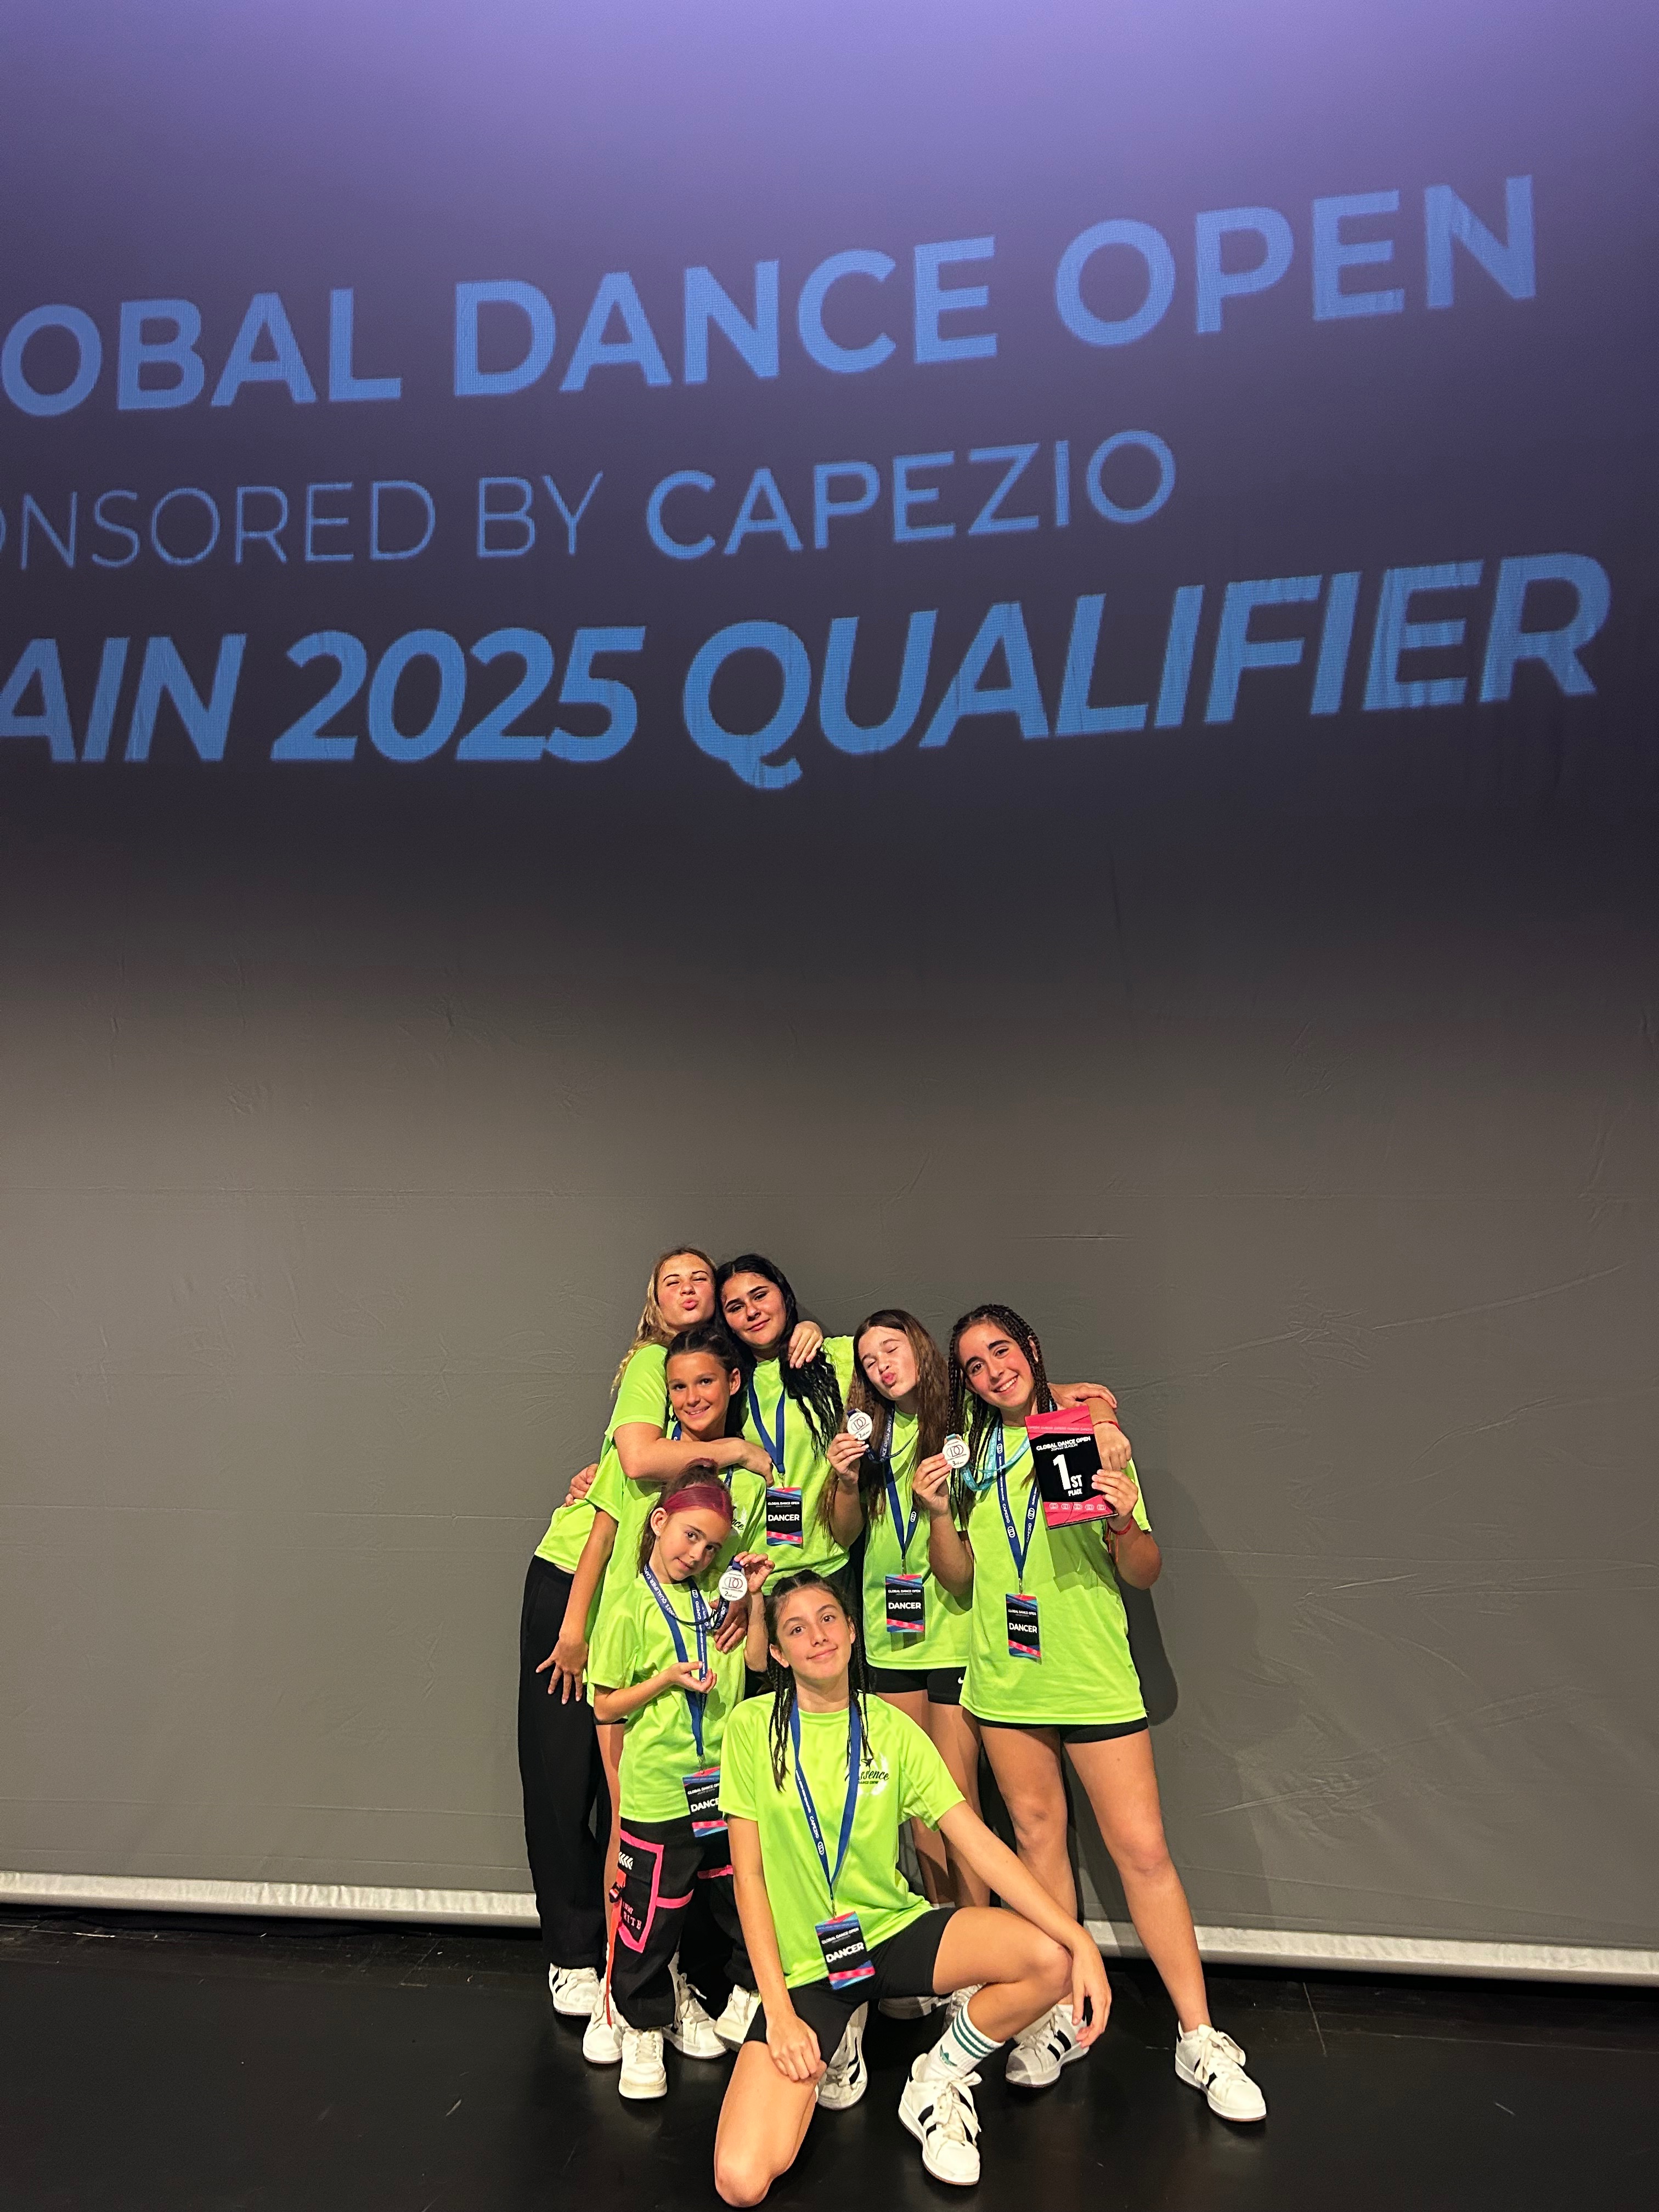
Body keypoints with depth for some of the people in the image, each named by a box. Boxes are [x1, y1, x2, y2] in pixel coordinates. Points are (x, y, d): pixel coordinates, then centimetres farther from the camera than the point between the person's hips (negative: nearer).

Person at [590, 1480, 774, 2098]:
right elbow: (605, 1707, -6)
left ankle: (744, 2002, 37)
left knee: (741, 1898, 15)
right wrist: (668, 1678, -19)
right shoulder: (631, 1607, -11)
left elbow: (758, 1662, 5)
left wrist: (753, 1599, -6)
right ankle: (642, 2031, 25)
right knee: (652, 1915, 4)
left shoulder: (717, 1595, 3)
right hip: (660, 1791, -5)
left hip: (723, 1782, 5)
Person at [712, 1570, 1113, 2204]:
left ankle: (935, 2081, 5)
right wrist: (778, 2009, -13)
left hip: (893, 1931, 2)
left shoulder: (892, 1730, -4)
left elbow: (979, 1844, -10)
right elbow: (748, 1873, -6)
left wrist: (1080, 1941, -20)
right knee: (742, 2181, -20)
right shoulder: (752, 1726, -9)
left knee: (1050, 1958, -22)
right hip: (802, 1960, -1)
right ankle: (834, 2040, 11)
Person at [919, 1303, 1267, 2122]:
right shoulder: (970, 1450, 4)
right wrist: (940, 1513, -13)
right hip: (1004, 1678, 3)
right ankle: (1060, 2017, 27)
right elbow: (959, 1578, 5)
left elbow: (1144, 1574, -4)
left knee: (1142, 1848, -1)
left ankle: (1199, 2038, 13)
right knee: (1037, 1838, 12)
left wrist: (1123, 1522, -24)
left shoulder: (1093, 1437, -4)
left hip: (1094, 1676, -2)